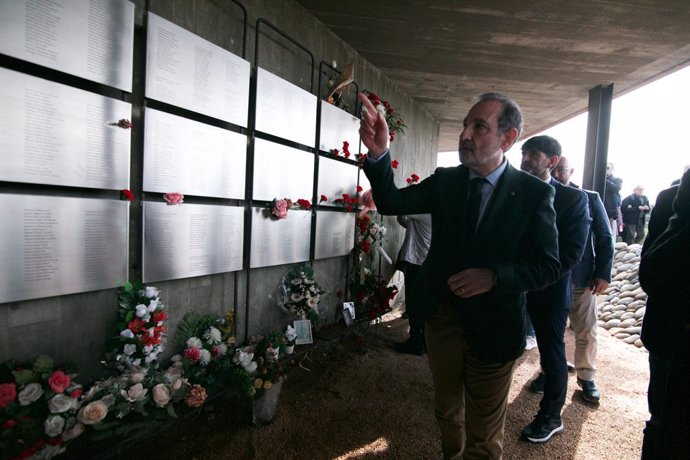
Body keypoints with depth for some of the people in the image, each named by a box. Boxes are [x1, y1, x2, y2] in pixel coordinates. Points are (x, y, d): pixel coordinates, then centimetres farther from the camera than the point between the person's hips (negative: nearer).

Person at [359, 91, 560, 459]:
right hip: (442, 314, 3)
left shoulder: (535, 193, -11)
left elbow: (548, 266, -9)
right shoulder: (444, 181, -2)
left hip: (494, 326, -3)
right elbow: (391, 202, -12)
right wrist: (378, 152, -28)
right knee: (446, 410, 26)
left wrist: (493, 276, -26)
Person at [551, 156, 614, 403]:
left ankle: (586, 376, 29)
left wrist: (603, 274, -5)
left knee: (586, 333, 10)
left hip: (582, 278, 0)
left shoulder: (590, 199, -1)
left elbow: (605, 238, 1)